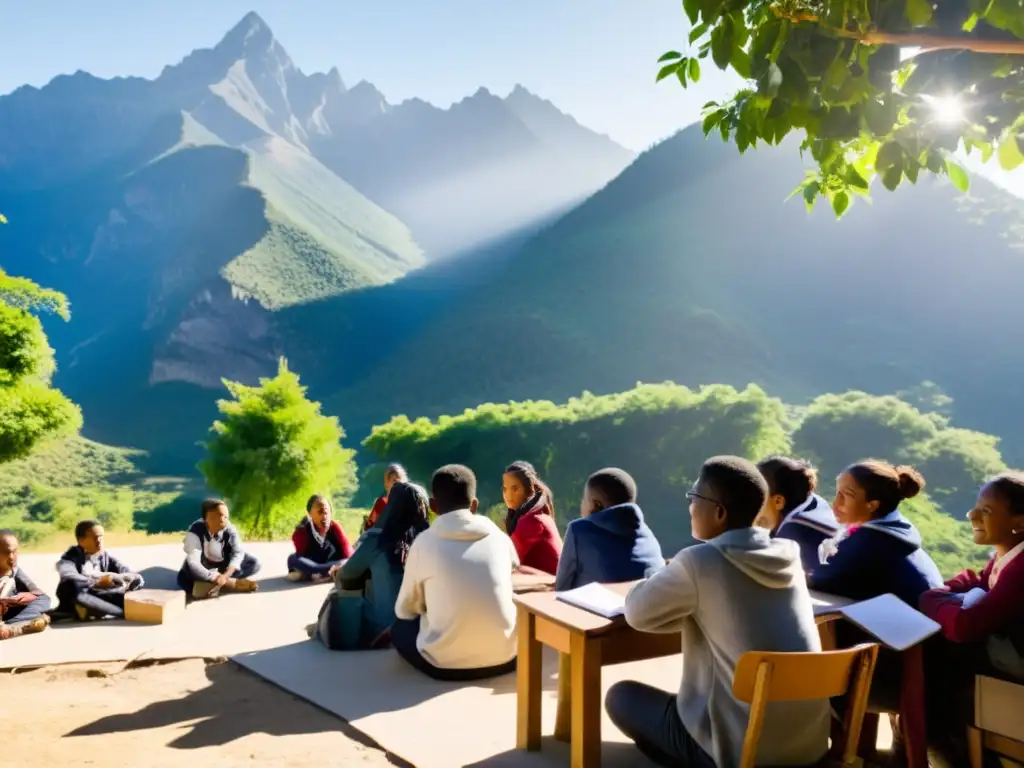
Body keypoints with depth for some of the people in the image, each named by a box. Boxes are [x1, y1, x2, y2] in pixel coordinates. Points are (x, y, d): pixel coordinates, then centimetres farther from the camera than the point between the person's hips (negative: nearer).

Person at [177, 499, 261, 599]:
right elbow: (193, 561, -36)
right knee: (183, 579, -32)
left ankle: (209, 583, -23)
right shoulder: (196, 531, -31)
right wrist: (215, 578, -43)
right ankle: (231, 583, -27)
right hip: (204, 565, -3)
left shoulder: (229, 530, -24)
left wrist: (225, 575, -43)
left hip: (224, 564, 3)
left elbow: (238, 553, -28)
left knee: (254, 564, -18)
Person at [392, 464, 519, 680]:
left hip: (445, 664, -2)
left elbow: (404, 610, 8)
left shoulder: (425, 542, -2)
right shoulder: (499, 537, 3)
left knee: (400, 628, 25)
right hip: (503, 658, 2)